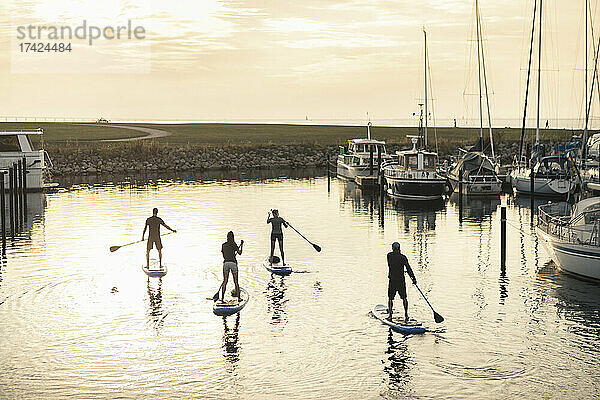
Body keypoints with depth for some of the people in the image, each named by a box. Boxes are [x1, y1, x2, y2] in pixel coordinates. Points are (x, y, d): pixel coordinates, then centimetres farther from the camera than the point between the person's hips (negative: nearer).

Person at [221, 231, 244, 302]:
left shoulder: (223, 245, 9)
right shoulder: (233, 244, -4)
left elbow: (223, 256, 15)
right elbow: (239, 253, 3)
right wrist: (241, 245, 15)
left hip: (226, 263, 3)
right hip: (233, 263, -3)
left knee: (225, 281, 5)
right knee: (236, 281, 6)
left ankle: (222, 297, -4)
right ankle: (238, 297, 7)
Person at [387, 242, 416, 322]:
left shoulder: (389, 255, -3)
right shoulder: (403, 257, -4)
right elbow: (408, 268, -10)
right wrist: (413, 278, -9)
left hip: (392, 280, -1)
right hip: (401, 280, 1)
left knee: (390, 298, 10)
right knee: (404, 298, 14)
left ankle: (390, 315, 5)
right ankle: (406, 315, 12)